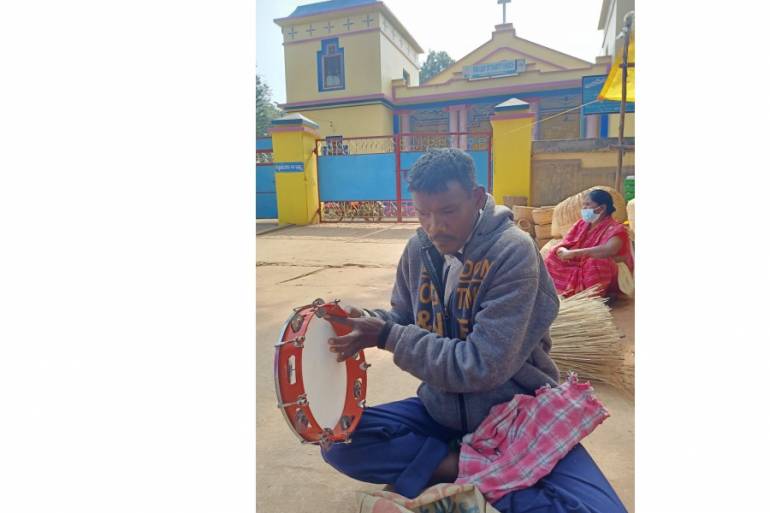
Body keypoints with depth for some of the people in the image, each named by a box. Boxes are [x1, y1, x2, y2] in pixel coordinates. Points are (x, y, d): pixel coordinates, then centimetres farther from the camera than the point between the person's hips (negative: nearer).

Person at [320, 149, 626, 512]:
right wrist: (370, 322, -14)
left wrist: (387, 337, -25)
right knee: (339, 439, -8)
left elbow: (482, 367, -26)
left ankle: (456, 476, -9)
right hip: (440, 410, 5)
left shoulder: (513, 252, -22)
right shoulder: (418, 248, -3)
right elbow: (404, 317, 9)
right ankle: (466, 467, -8)